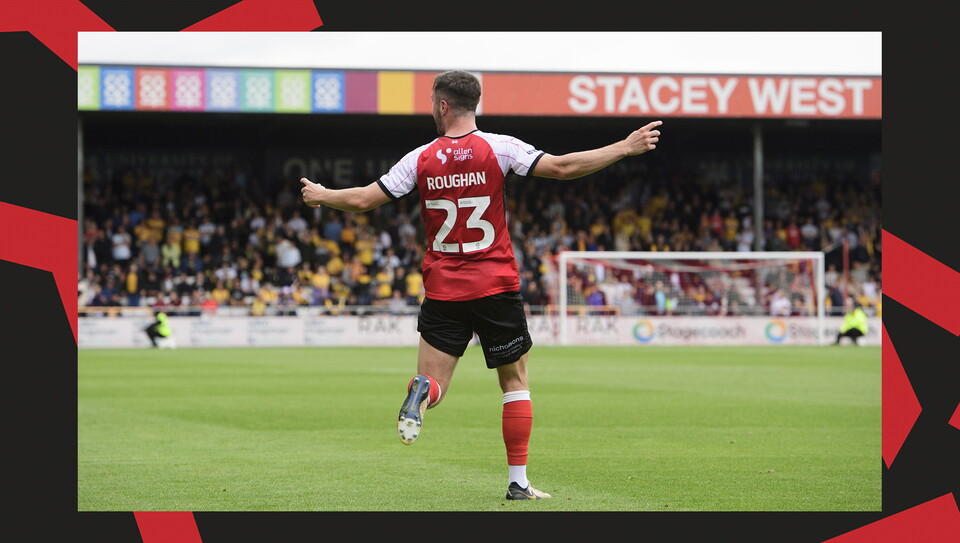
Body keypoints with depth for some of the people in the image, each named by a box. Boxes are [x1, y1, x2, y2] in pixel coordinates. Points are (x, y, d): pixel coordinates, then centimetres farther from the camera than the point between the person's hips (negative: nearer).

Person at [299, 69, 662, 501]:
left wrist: (320, 196, 22)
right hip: (496, 285, -1)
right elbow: (563, 167, -11)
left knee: (434, 383, 8)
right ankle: (518, 481, 6)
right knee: (515, 383, 10)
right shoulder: (498, 148, -6)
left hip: (442, 288, 1)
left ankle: (422, 391, -29)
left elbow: (362, 201, 3)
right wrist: (626, 148, -4)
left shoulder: (421, 159, 0)